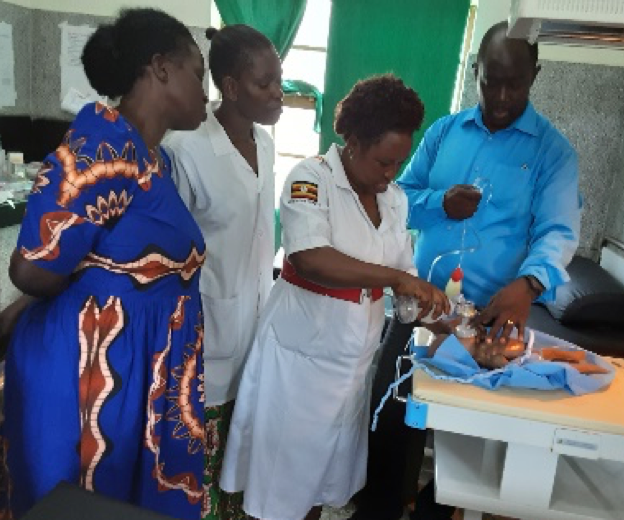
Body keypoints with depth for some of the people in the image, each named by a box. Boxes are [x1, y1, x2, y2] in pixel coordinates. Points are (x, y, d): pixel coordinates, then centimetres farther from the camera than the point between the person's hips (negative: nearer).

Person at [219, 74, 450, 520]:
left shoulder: (395, 199, 6)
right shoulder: (312, 178, -15)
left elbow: (402, 272, 8)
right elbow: (309, 259, -31)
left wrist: (435, 311, -9)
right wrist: (392, 277, -33)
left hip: (355, 357, 6)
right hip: (301, 351, -6)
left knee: (328, 469, 20)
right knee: (282, 471, 10)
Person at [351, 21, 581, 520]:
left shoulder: (553, 150, -3)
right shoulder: (445, 131, 6)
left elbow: (558, 231, -14)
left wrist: (528, 283, -34)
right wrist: (439, 202, -13)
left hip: (490, 314, -2)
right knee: (391, 405, 8)